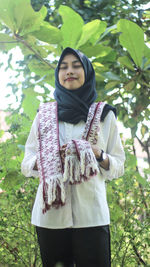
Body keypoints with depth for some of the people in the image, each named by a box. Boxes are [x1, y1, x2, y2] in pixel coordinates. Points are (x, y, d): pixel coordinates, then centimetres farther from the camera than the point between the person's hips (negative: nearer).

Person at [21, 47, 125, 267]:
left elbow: (118, 166, 10)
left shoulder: (104, 115, 9)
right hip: (50, 214, 1)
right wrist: (45, 159, -11)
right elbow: (26, 164, 10)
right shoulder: (44, 115, 11)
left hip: (91, 214, -1)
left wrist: (99, 155, -11)